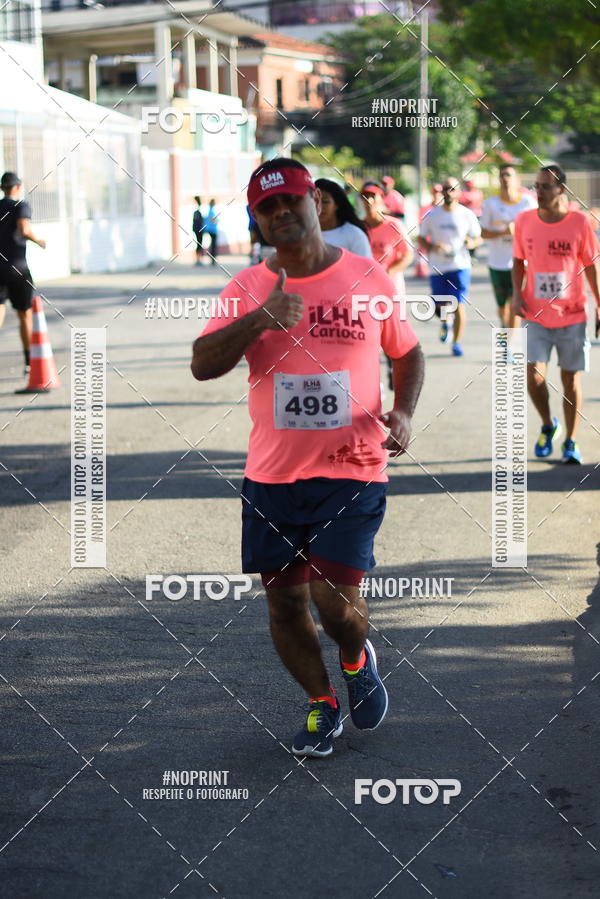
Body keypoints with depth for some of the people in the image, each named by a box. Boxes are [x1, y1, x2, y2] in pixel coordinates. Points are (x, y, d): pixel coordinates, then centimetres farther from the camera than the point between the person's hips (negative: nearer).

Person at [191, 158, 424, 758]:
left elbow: (408, 353, 13)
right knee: (284, 604, 8)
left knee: (334, 599, -12)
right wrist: (260, 319, -24)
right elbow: (202, 366, -10)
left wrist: (403, 412, -5)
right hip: (271, 477, 2)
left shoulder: (370, 278, 0)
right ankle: (322, 706, 32)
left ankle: (357, 660, 23)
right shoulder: (248, 288, 0)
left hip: (352, 471, -2)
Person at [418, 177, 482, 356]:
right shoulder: (432, 215, 3)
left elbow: (478, 238, 9)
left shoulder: (467, 215, 1)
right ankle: (445, 322, 41)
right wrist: (432, 247, -13)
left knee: (459, 306, -9)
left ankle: (457, 343, 2)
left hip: (460, 266, -1)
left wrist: (471, 243, -14)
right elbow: (421, 240, 9)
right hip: (437, 267, 1)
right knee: (441, 307, 6)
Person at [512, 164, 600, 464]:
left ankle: (570, 442, 17)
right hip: (536, 315, 1)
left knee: (571, 378, 5)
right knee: (533, 374, -10)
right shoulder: (524, 221, -2)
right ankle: (548, 425, 17)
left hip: (572, 315, -1)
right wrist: (517, 293, -4)